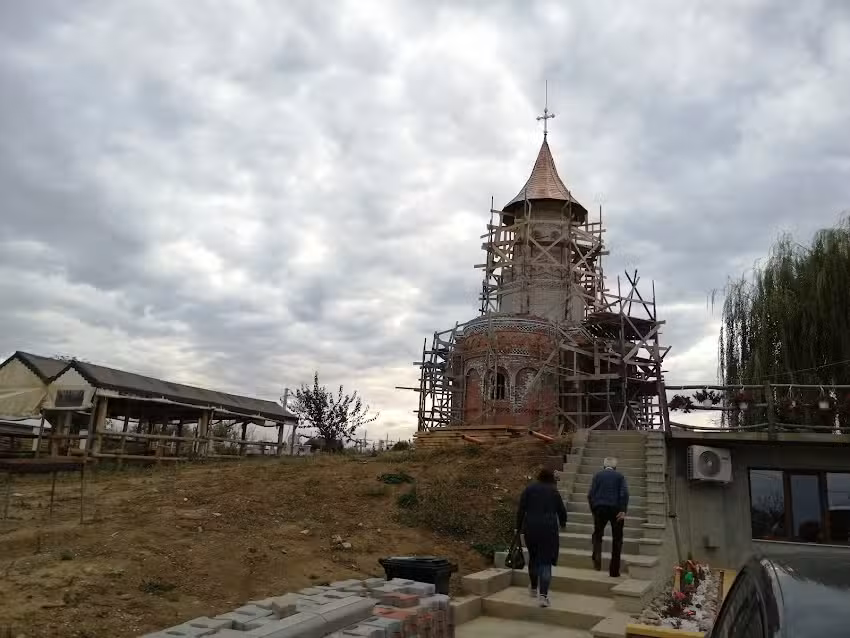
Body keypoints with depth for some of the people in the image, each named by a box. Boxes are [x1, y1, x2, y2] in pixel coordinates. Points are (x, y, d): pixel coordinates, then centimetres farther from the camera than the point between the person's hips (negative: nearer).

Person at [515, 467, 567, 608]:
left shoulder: (529, 489, 6)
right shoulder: (554, 492, 6)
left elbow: (521, 510, 1)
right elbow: (562, 511, 11)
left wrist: (518, 527, 7)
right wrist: (562, 523, 30)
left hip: (531, 528, 2)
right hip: (549, 528, -1)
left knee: (533, 557, 19)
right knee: (546, 561, 0)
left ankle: (533, 588, 36)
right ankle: (543, 595, -10)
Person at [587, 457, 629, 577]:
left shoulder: (597, 475, 11)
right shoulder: (620, 476, 9)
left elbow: (590, 494, 2)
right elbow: (624, 494, -8)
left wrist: (593, 509, 10)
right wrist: (623, 511, -11)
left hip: (600, 508, 0)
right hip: (616, 510, 0)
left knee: (597, 535, 15)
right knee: (617, 539, 9)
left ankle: (597, 557, -11)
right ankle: (614, 570, 11)